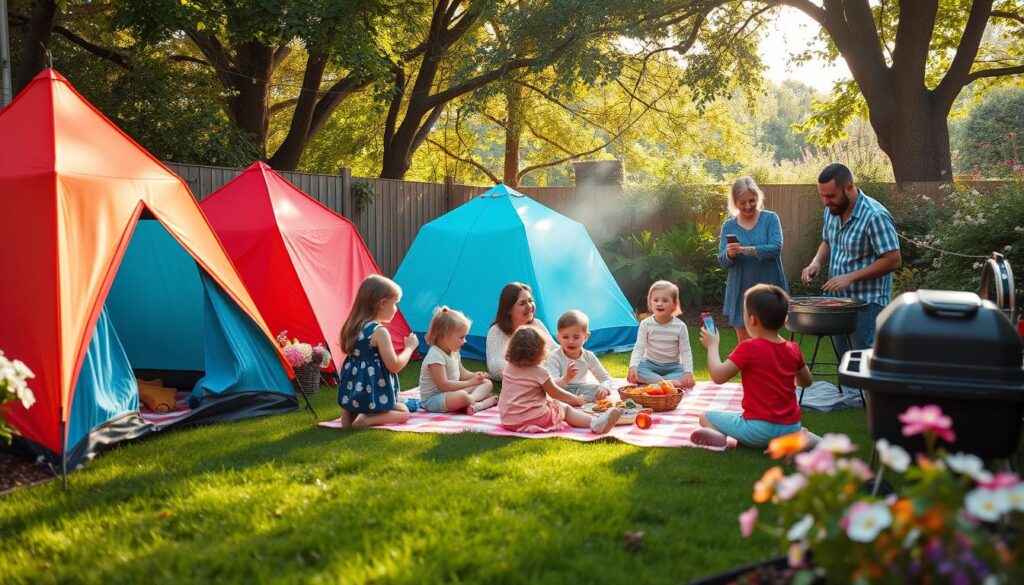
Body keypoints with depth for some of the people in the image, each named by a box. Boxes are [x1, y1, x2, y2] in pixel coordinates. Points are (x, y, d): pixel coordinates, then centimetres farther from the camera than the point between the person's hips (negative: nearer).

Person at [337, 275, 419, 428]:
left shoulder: (354, 327, 3)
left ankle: (350, 414, 4)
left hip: (352, 392, 8)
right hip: (372, 395, -8)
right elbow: (394, 366, -17)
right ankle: (366, 419, -12)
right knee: (403, 412, 13)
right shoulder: (379, 331, -20)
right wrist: (410, 347, -2)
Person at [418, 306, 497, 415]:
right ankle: (485, 402, -15)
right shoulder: (435, 355, -22)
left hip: (452, 392, 10)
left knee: (487, 383, 4)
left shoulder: (454, 353, 9)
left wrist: (474, 375, -2)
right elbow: (443, 385, -26)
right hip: (433, 399, -10)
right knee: (462, 396, -42)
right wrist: (470, 382, -19)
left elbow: (461, 374, 21)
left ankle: (474, 401, -24)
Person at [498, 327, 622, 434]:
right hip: (532, 417, -7)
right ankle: (595, 423, -16)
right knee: (566, 409, 4)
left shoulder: (508, 368, 9)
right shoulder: (539, 372, -11)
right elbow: (556, 394, -1)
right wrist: (577, 399, 12)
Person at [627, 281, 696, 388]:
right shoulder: (646, 324, -8)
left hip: (673, 366, 0)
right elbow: (639, 348, -11)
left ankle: (651, 381, -28)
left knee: (687, 380, -29)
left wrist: (688, 372, -24)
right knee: (636, 371, -32)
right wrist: (633, 366, -29)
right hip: (650, 364, 0)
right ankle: (670, 382, -34)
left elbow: (685, 352, -8)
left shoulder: (680, 326, -8)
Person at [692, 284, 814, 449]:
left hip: (760, 428, -5)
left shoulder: (748, 348, -15)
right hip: (791, 427, 5)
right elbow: (806, 382, 17)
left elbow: (718, 376, -14)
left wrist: (712, 345, -2)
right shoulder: (793, 349, 3)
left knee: (706, 418, 11)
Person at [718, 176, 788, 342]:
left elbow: (776, 247, -14)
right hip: (741, 292, 2)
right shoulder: (728, 226, 5)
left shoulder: (770, 219, -1)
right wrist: (729, 255, -23)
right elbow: (721, 261, 1)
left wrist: (746, 250, -27)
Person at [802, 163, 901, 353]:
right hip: (838, 300, 8)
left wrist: (850, 277, -24)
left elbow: (893, 260, -21)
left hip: (867, 303, -8)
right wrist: (816, 262, -2)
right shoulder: (831, 211, 3)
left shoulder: (875, 217, -22)